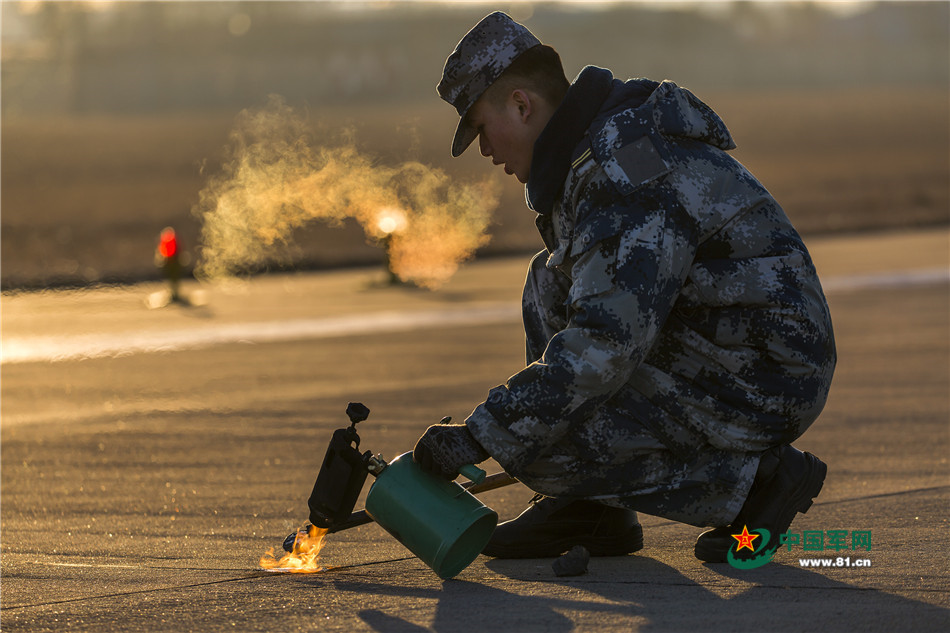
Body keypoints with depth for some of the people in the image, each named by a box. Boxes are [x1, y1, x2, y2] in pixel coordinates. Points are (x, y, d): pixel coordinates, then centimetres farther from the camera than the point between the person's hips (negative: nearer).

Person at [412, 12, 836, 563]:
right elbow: (601, 305, 27)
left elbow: (604, 346, -29)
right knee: (548, 284, 15)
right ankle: (587, 508, 11)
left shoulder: (628, 173, -22)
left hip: (754, 391, -10)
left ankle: (752, 478, -7)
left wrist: (478, 438, -26)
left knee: (532, 444, -15)